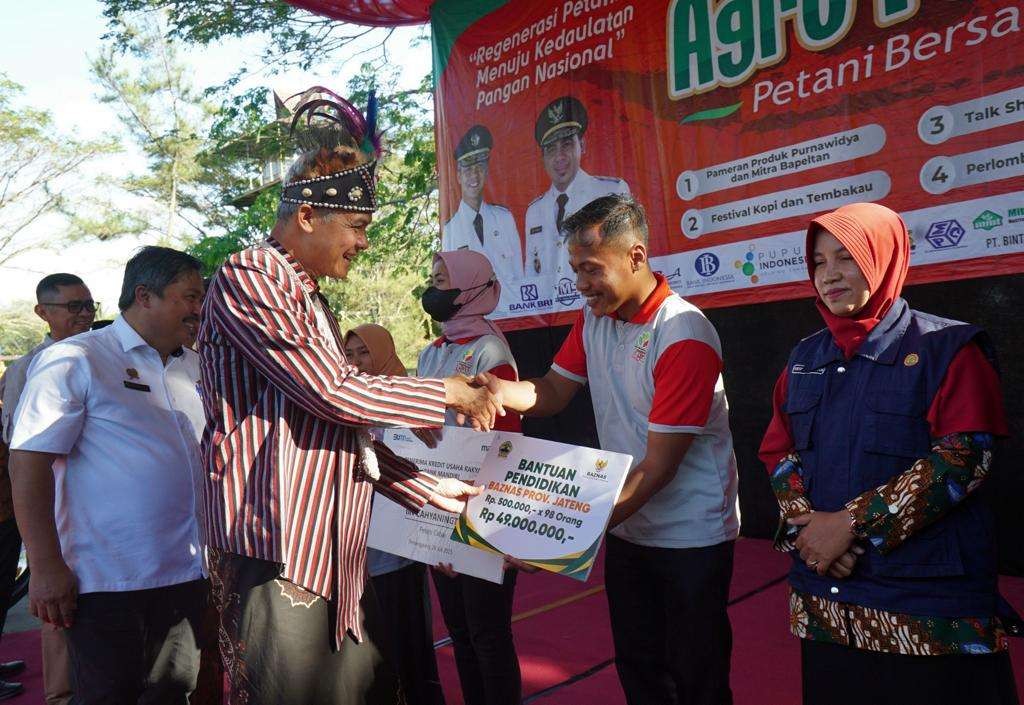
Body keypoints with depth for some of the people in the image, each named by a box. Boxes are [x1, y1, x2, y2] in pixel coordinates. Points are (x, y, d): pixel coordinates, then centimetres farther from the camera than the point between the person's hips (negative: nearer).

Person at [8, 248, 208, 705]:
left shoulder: (196, 367, 10)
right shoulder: (73, 360, -8)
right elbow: (29, 463, -12)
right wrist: (45, 567, -16)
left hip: (188, 574, 6)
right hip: (108, 581, -6)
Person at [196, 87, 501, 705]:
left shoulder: (312, 302, 20)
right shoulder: (248, 279, -8)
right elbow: (334, 393, -17)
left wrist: (428, 489, 17)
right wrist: (448, 393, -7)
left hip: (334, 549, 9)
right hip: (277, 549, -9)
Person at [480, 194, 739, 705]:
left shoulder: (684, 336, -23)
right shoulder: (593, 319, 1)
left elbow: (659, 466, -24)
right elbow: (552, 394, 0)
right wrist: (492, 388, -20)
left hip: (690, 538, -6)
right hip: (626, 530, 7)